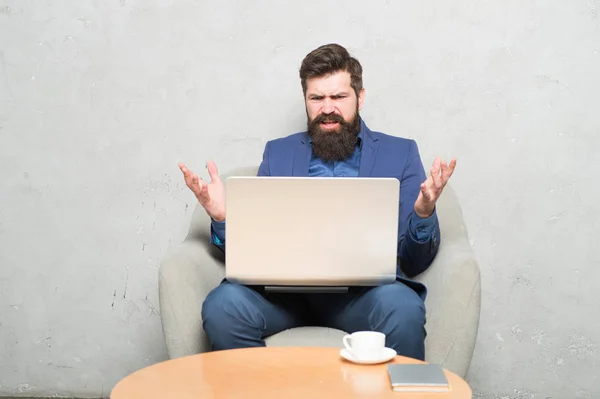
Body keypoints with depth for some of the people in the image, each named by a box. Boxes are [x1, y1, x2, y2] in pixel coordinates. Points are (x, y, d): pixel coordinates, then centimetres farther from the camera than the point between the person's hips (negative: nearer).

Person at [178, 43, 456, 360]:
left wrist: (424, 213, -15)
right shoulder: (278, 153, 19)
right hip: (285, 285, 2)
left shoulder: (400, 153, 13)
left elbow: (415, 261, 7)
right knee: (222, 305, -29)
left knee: (402, 307, -35)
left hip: (363, 288, -1)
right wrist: (222, 219, -7)